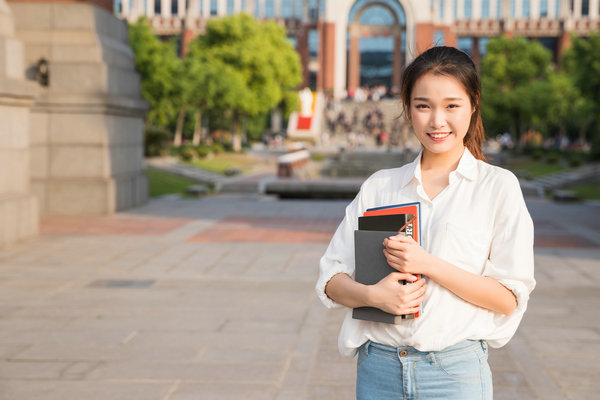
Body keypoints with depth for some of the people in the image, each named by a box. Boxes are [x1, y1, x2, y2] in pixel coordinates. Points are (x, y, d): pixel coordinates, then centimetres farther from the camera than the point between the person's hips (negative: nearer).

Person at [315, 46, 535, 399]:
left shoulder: (498, 186, 0)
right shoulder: (378, 186, 8)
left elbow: (509, 298, -6)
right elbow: (331, 281, 6)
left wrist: (429, 264, -16)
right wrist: (373, 295, -14)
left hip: (455, 370, -2)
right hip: (378, 369, 3)